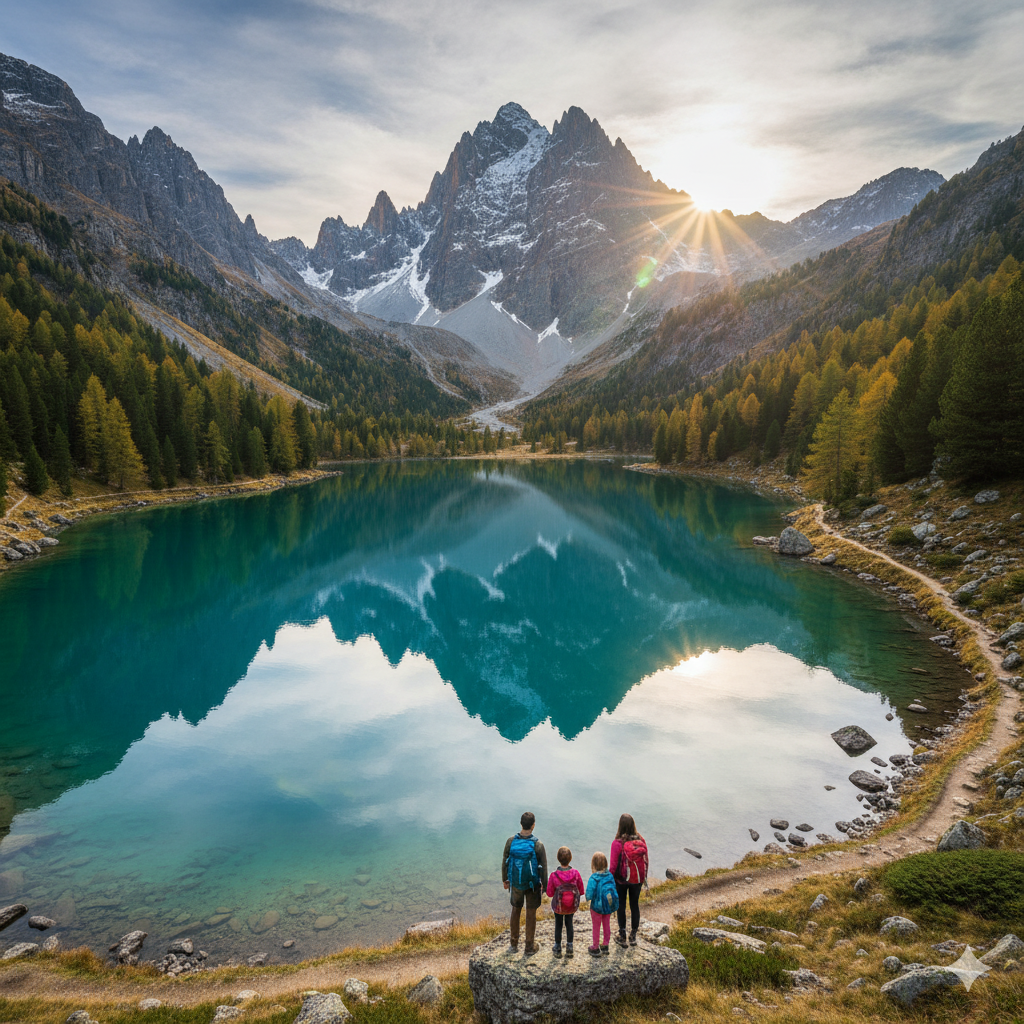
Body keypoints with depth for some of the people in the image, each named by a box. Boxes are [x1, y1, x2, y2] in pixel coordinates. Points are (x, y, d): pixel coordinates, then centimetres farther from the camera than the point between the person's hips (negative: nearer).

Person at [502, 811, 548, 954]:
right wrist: (544, 885, 2)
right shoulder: (538, 844, -23)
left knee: (516, 910, 22)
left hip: (515, 883, 3)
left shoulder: (511, 841, -16)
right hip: (532, 884, -3)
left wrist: (504, 879, 11)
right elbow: (543, 867, -13)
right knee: (531, 914, 14)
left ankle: (513, 943, 36)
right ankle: (529, 947, 27)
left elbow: (505, 862, -4)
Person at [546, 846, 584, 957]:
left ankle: (557, 949, 32)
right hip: (572, 906, 1)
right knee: (569, 924, 23)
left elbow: (550, 893, -13)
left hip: (558, 906, -1)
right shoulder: (575, 873, -20)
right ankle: (569, 948, 31)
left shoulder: (553, 875, -25)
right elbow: (581, 891, -9)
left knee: (558, 925, 20)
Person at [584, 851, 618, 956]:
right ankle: (605, 946, 38)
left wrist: (588, 897, -4)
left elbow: (589, 895, -26)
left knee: (596, 927, 15)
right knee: (607, 926, 22)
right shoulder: (610, 875, -12)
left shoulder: (593, 878, -26)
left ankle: (596, 948, 31)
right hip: (609, 906, 4)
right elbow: (614, 889, -2)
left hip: (597, 907, -4)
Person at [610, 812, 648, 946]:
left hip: (621, 880, -3)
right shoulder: (641, 841, -12)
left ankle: (622, 936, 26)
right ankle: (633, 936, 30)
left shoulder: (617, 843, -22)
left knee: (621, 906, 15)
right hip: (637, 879, 3)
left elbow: (614, 864, -15)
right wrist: (643, 878, 13)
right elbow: (645, 861, -2)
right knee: (635, 905, 19)